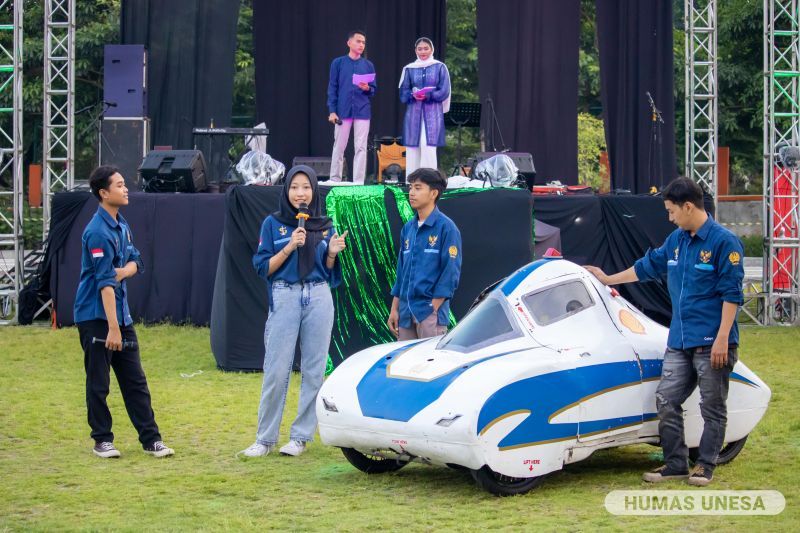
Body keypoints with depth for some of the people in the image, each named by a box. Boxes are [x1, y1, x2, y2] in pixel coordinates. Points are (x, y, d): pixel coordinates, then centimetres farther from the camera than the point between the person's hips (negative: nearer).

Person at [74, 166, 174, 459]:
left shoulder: (122, 225, 10)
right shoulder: (98, 232, -19)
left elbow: (136, 261, 11)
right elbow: (105, 282, -22)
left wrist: (124, 271, -15)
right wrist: (113, 328, -24)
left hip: (121, 314, 9)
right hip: (95, 317, -9)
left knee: (135, 380, 9)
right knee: (98, 382, 1)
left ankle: (151, 439, 12)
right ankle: (102, 440, 11)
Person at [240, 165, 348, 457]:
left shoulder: (325, 226, 10)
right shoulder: (273, 223, 3)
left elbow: (329, 271, 14)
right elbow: (263, 267, -1)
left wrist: (332, 252, -6)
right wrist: (289, 247, -13)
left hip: (319, 299, 2)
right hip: (284, 298, -2)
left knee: (313, 370, 3)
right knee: (276, 371, -4)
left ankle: (301, 436, 11)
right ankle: (265, 439, 3)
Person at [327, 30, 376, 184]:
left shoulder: (368, 65, 7)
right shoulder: (338, 63, 2)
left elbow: (374, 90, 10)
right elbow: (332, 88, 1)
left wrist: (367, 89, -13)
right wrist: (332, 111, -7)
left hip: (362, 112, 1)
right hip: (343, 111, -1)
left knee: (361, 148, -1)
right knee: (339, 147, 4)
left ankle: (358, 181, 2)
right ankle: (335, 180, 12)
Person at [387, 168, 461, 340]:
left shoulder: (446, 227, -7)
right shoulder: (408, 228, 14)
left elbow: (450, 274, -10)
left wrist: (432, 309, -14)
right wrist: (394, 309, 13)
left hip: (430, 311, -7)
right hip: (406, 312, 7)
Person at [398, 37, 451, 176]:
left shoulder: (440, 67, 5)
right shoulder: (409, 69, 10)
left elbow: (444, 92, -1)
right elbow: (403, 93, 7)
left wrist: (428, 95, -17)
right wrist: (413, 95, -15)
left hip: (433, 112, -2)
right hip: (414, 112, 2)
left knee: (428, 146, -12)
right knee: (412, 147, -1)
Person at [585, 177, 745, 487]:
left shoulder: (724, 242, -11)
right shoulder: (676, 240, 12)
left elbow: (732, 294, -13)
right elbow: (648, 266, 27)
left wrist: (722, 338, -18)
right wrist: (609, 279, 33)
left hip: (711, 344, -8)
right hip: (679, 342, 8)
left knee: (712, 407, 2)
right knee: (666, 401, 5)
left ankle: (706, 466, 12)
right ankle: (676, 464, 13)